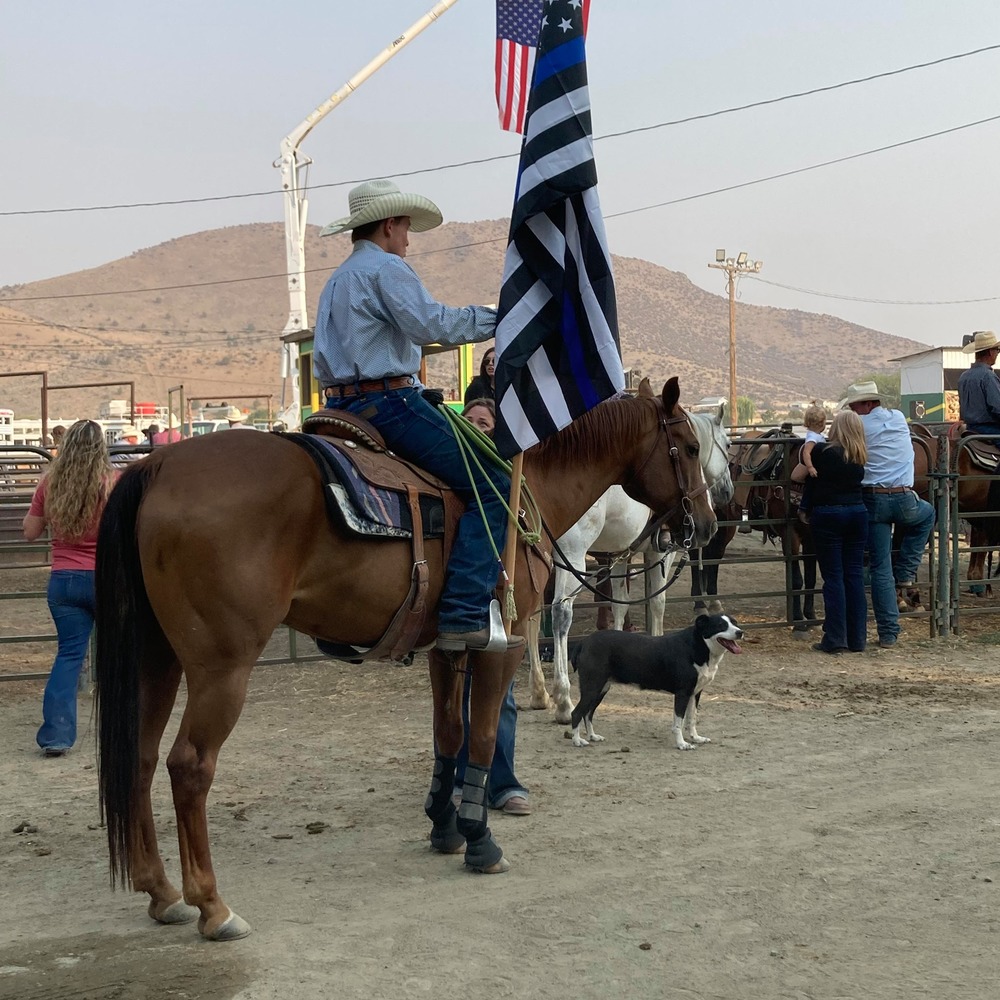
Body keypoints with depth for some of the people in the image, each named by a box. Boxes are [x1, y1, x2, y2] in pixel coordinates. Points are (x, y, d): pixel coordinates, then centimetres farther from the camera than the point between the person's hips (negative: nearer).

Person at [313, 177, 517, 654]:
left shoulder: (336, 280, 25)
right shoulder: (386, 268, -5)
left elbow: (324, 358, 26)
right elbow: (433, 324, -19)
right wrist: (498, 316, -9)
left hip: (342, 406, 10)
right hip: (388, 402, -10)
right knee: (492, 487, -12)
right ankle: (465, 616, -23)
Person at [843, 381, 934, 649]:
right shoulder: (900, 419, 10)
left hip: (874, 501, -2)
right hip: (905, 501, 2)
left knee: (880, 569, 5)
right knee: (927, 512, 37)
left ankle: (888, 633, 4)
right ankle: (905, 572, 25)